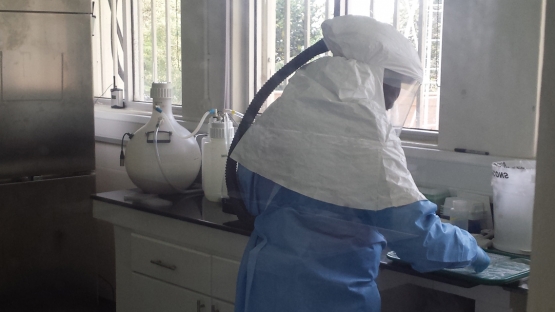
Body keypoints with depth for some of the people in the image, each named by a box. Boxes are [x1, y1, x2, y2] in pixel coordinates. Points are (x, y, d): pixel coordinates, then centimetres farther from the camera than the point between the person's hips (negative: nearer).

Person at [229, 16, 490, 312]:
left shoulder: (282, 112, 0)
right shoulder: (367, 135, -20)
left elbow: (250, 192, 12)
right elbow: (415, 231, -18)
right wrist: (471, 249, -1)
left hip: (264, 282, 6)